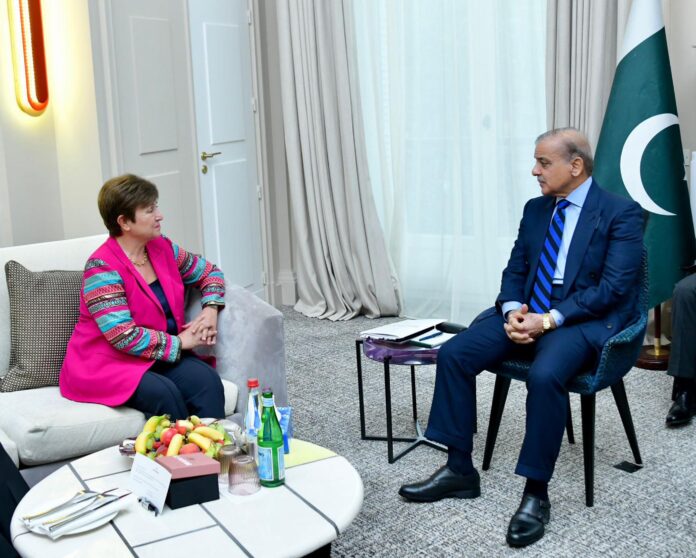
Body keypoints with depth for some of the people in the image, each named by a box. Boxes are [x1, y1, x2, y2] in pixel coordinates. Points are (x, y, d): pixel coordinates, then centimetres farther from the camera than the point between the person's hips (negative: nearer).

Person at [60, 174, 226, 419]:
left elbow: (209, 272, 20)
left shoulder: (162, 248, 5)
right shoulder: (102, 269, -16)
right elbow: (124, 337, -23)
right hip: (107, 364, -6)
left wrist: (210, 309, -1)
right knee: (164, 393, -34)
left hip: (161, 355, 6)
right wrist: (181, 342, -14)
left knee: (207, 380, -23)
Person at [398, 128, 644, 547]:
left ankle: (537, 493, -19)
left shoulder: (622, 213, -7)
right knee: (454, 354, -13)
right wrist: (513, 310, -10)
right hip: (529, 312, 7)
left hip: (587, 320, -6)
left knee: (544, 375, -36)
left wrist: (548, 321, -23)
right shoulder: (536, 209, 12)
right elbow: (515, 271, 13)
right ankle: (460, 469, -3)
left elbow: (614, 288, -15)